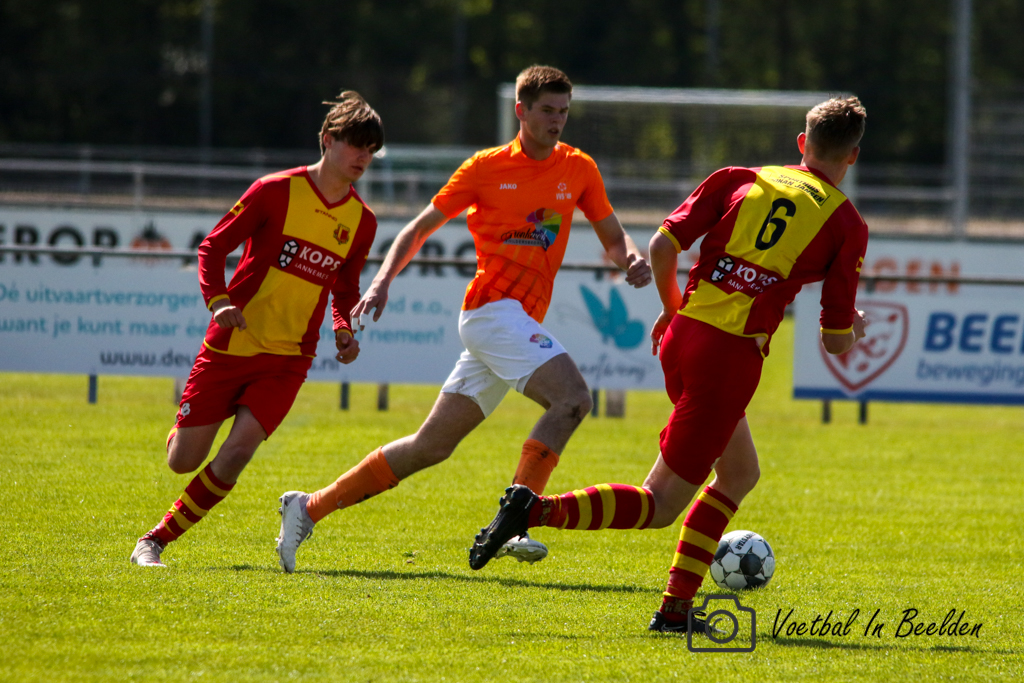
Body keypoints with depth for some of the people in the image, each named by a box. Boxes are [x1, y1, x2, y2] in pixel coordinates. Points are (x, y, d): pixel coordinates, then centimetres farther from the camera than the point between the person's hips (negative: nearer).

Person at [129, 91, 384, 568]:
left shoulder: (361, 222, 7)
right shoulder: (276, 192, -6)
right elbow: (213, 247, -2)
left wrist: (343, 330, 2)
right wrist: (217, 300, -20)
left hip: (288, 357, 2)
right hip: (231, 344, -2)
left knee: (238, 451, -18)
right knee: (183, 461, 0)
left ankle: (156, 540, -5)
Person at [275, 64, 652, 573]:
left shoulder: (578, 170, 11)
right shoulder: (486, 168, -1)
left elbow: (612, 236, 18)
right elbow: (420, 228, 5)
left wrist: (631, 259, -5)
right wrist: (383, 280, -9)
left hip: (521, 323, 5)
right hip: (493, 308, -5)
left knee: (432, 445, 6)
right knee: (572, 396, -26)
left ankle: (309, 509, 13)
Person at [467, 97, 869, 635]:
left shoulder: (738, 180, 12)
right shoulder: (847, 225, 3)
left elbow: (662, 246, 4)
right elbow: (836, 342, 5)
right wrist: (853, 328, 28)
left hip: (682, 335, 6)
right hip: (733, 356, -6)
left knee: (740, 472, 25)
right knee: (659, 505, 2)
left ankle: (677, 609, 20)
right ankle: (537, 510, -21)